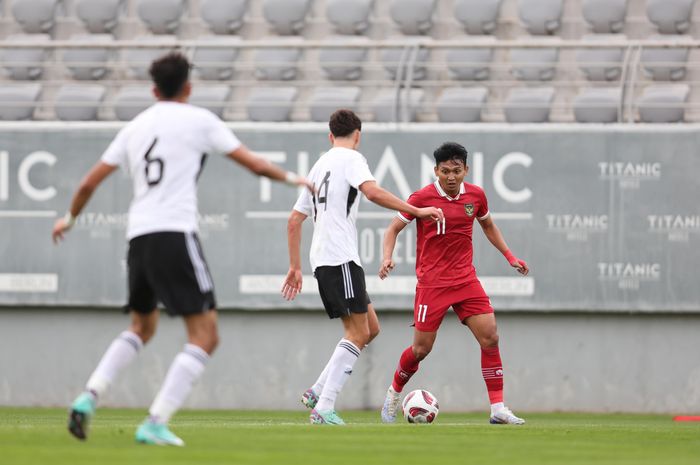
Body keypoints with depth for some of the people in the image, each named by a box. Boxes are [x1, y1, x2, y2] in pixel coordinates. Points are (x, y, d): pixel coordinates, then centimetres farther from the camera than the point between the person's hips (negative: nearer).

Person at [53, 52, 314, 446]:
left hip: (139, 236, 7)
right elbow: (254, 164, 3)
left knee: (142, 328, 26)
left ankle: (89, 398, 9)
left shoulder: (135, 128, 16)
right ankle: (155, 424, -16)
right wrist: (293, 178, 21)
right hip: (175, 235, -7)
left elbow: (90, 182, 18)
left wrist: (69, 219, 35)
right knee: (205, 336, -4)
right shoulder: (198, 120, 2)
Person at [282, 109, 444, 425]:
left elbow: (294, 220, 25)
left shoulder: (319, 166, 24)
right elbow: (373, 192, -21)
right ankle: (323, 409, -16)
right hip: (341, 258, -9)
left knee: (370, 328, 13)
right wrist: (417, 211, -18)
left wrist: (295, 267, 27)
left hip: (322, 259, 9)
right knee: (357, 333, -9)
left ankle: (317, 392, 7)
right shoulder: (350, 158, -2)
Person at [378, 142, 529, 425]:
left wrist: (509, 256, 17)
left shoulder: (475, 195, 2)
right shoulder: (422, 198, -11)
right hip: (432, 282, -4)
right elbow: (394, 228, -3)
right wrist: (386, 258, -20)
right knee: (421, 348, -2)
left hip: (465, 279, 4)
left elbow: (487, 225, 22)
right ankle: (394, 393, 26)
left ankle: (498, 409, -4)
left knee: (490, 338, -8)